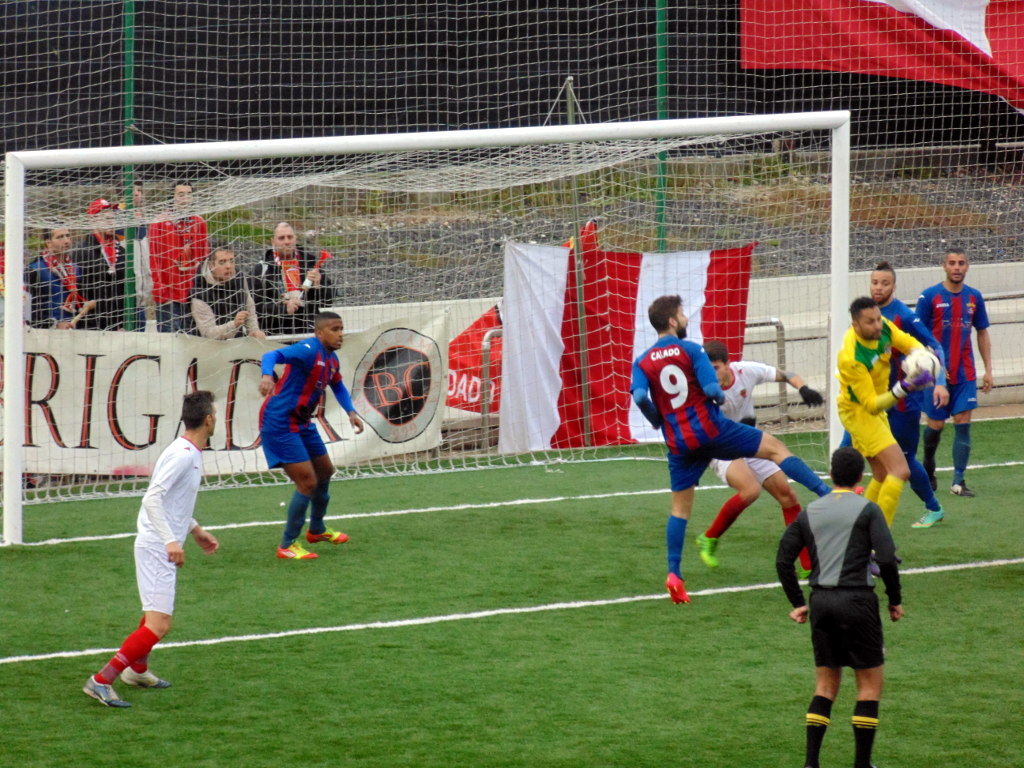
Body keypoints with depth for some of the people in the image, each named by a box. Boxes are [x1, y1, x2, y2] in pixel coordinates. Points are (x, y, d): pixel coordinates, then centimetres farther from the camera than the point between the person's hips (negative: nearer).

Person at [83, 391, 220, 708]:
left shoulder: (190, 453, 12)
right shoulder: (182, 455, -19)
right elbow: (152, 499, -26)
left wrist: (196, 530, 30)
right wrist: (170, 541, -32)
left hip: (163, 548, 11)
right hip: (157, 549, -11)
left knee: (155, 616, 30)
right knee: (158, 626, -17)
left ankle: (138, 670, 50)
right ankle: (101, 681, -17)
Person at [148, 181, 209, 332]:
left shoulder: (199, 223, 13)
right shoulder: (160, 223, 1)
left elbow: (204, 256, 16)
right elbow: (153, 256, -2)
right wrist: (159, 285, -9)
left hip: (193, 291, 4)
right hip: (167, 291, -4)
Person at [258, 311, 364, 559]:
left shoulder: (331, 359, 8)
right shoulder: (309, 350, -21)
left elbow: (337, 386, 28)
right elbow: (272, 356, -37)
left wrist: (351, 412, 13)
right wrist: (267, 375, -58)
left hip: (301, 423, 10)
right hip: (280, 424, -10)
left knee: (325, 472, 24)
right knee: (308, 483, -12)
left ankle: (317, 530, 47)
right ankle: (287, 546, 1)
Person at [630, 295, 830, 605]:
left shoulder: (642, 362, 3)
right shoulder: (691, 350, -6)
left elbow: (639, 396, -13)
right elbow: (712, 389, -15)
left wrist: (659, 422, 6)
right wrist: (721, 398, 9)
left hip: (679, 444, 4)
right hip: (710, 427, -4)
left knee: (680, 507, 13)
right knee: (776, 448, 6)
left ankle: (674, 574, 3)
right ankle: (827, 493, -3)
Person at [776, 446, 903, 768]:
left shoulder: (809, 512, 9)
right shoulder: (867, 510, -4)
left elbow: (783, 560, 8)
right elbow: (886, 558, -13)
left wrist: (798, 603, 15)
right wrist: (895, 600, -2)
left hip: (820, 602, 5)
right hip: (857, 601, -5)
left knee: (826, 685, 13)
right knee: (870, 684, 5)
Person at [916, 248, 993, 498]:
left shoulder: (974, 297, 5)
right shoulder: (929, 296, -5)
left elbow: (982, 334, 14)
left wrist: (988, 369, 8)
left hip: (965, 373, 2)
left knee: (963, 423, -5)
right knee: (935, 425, 4)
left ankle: (958, 481, -4)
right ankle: (928, 466, 32)